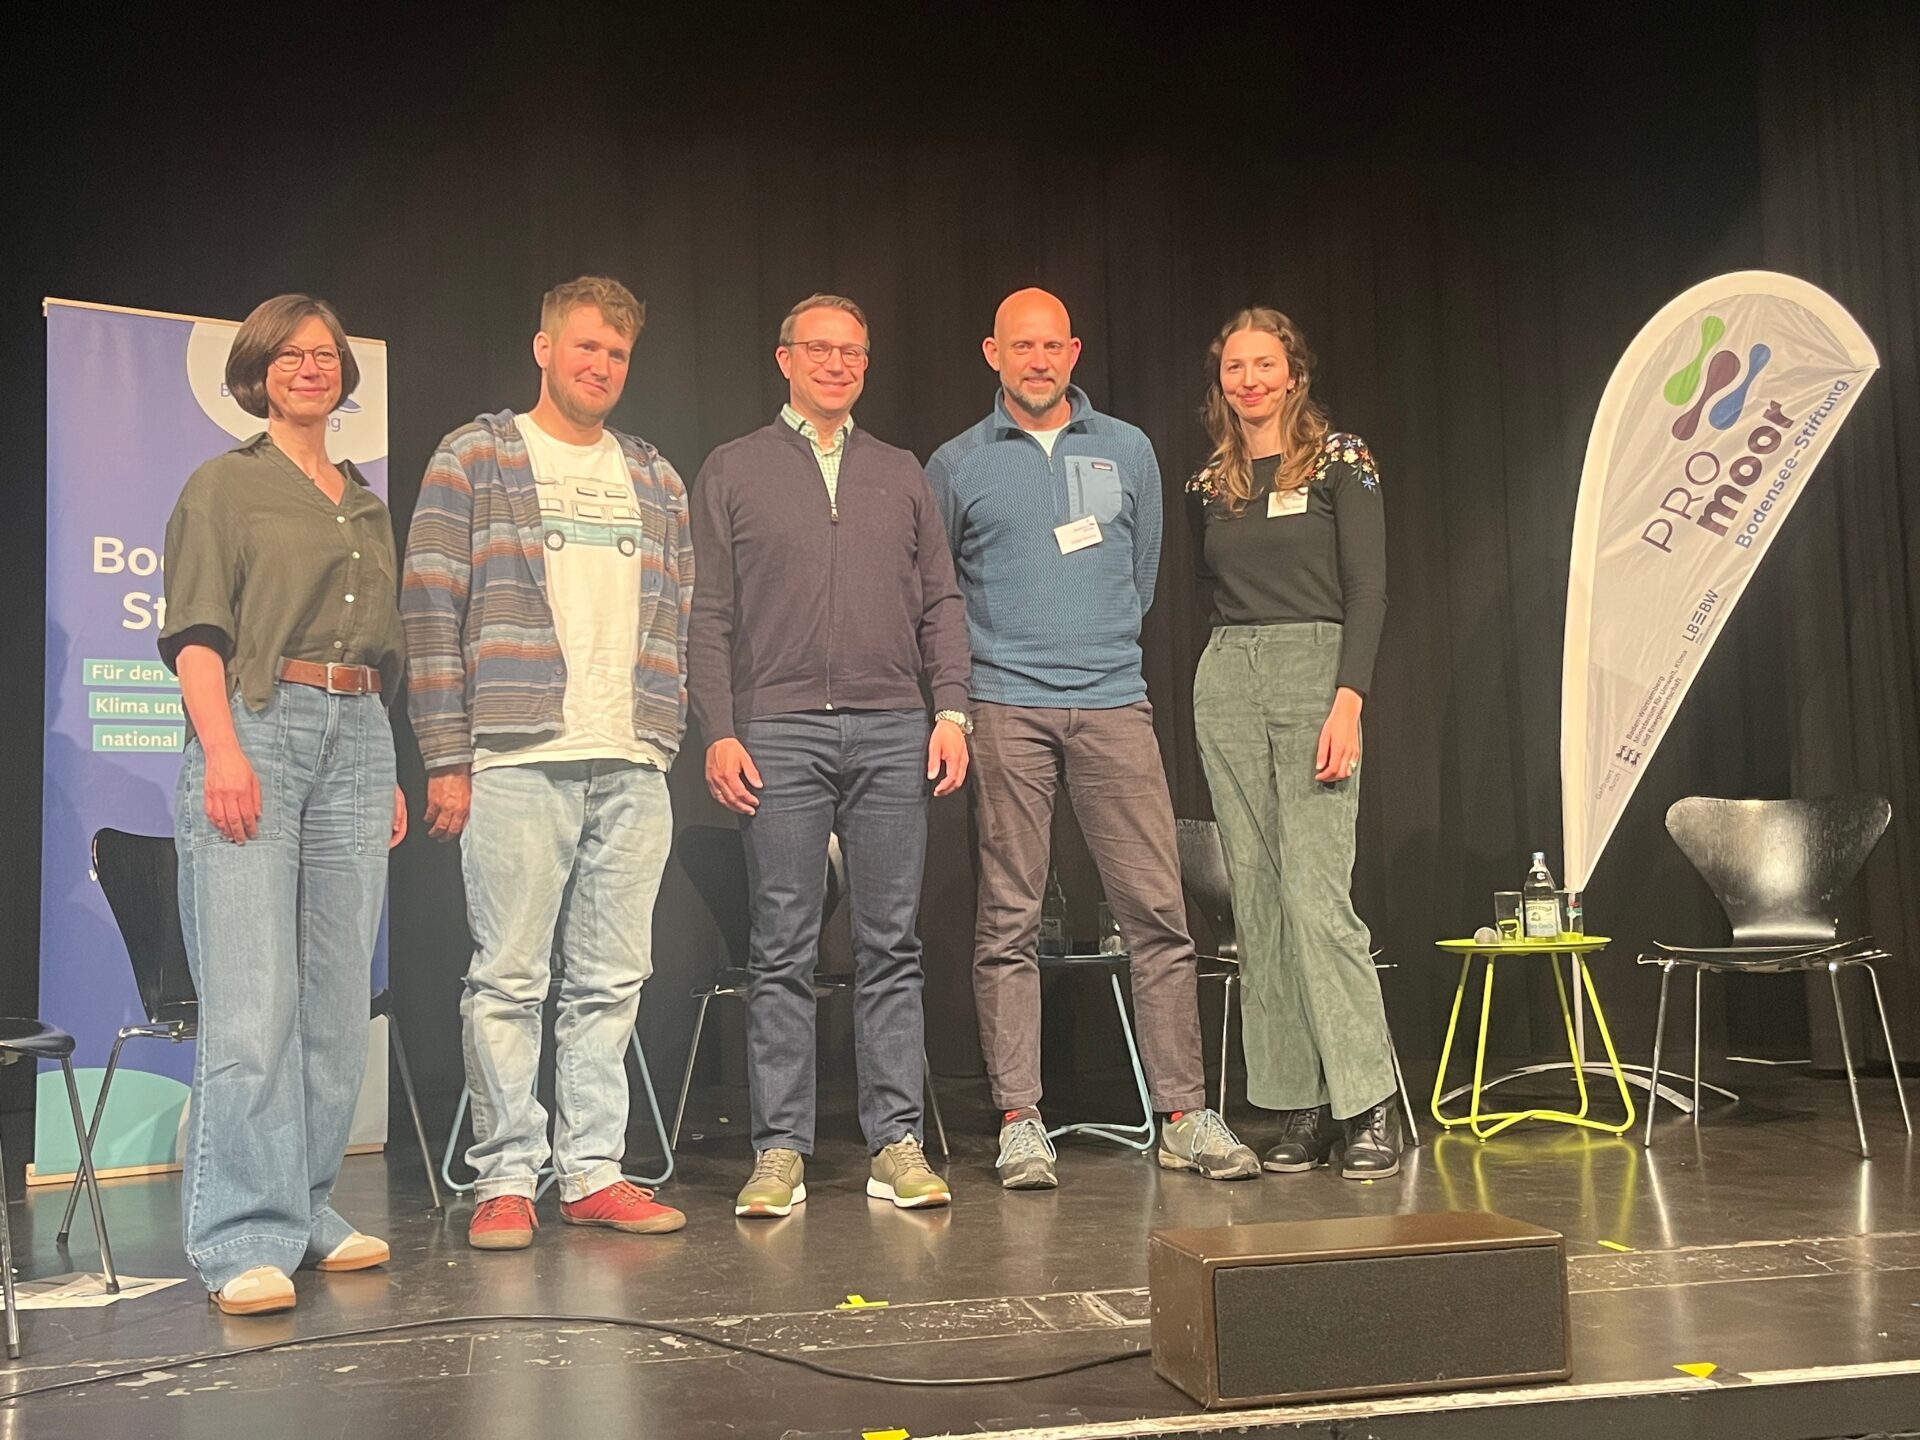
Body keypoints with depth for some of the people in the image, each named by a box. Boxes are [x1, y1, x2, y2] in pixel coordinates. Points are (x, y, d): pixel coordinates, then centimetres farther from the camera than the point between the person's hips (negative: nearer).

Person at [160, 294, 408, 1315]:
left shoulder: (367, 504, 22)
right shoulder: (226, 484, 6)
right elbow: (196, 631, -4)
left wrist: (387, 771, 18)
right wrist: (222, 751, -17)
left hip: (356, 741, 6)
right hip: (258, 728, -6)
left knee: (339, 998, 4)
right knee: (252, 999, -11)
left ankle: (308, 1207, 13)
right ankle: (247, 1239, -8)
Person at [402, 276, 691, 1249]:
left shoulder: (655, 479, 18)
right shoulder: (473, 461, 4)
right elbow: (431, 613, -1)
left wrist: (662, 744, 9)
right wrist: (448, 761, -7)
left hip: (633, 770, 4)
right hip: (518, 762, -4)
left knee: (612, 980, 7)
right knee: (508, 978, -2)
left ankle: (594, 1172, 15)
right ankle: (505, 1179, 8)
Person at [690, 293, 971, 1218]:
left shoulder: (901, 474, 17)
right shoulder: (733, 471, 10)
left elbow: (940, 603, 14)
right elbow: (708, 615, 4)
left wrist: (951, 709, 1)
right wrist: (718, 734, -5)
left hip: (893, 733, 2)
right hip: (780, 733, -2)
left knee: (892, 944, 3)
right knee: (783, 951, 0)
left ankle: (896, 1144, 8)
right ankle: (780, 1151, 6)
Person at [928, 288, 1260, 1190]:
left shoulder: (1127, 450, 13)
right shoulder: (956, 465, 8)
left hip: (1114, 706, 2)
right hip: (1005, 710, -1)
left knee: (1157, 911, -2)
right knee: (1008, 922, -1)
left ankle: (1184, 1116, 6)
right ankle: (1020, 1122, 6)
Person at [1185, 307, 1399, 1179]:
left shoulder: (1340, 461, 1)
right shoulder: (1208, 486, 14)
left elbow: (1368, 587, -6)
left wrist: (1348, 699, -15)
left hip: (1316, 671, -5)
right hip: (1225, 683, 5)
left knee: (1315, 895, -13)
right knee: (1257, 902, 2)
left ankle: (1367, 1106, -4)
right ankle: (1297, 1108, 8)